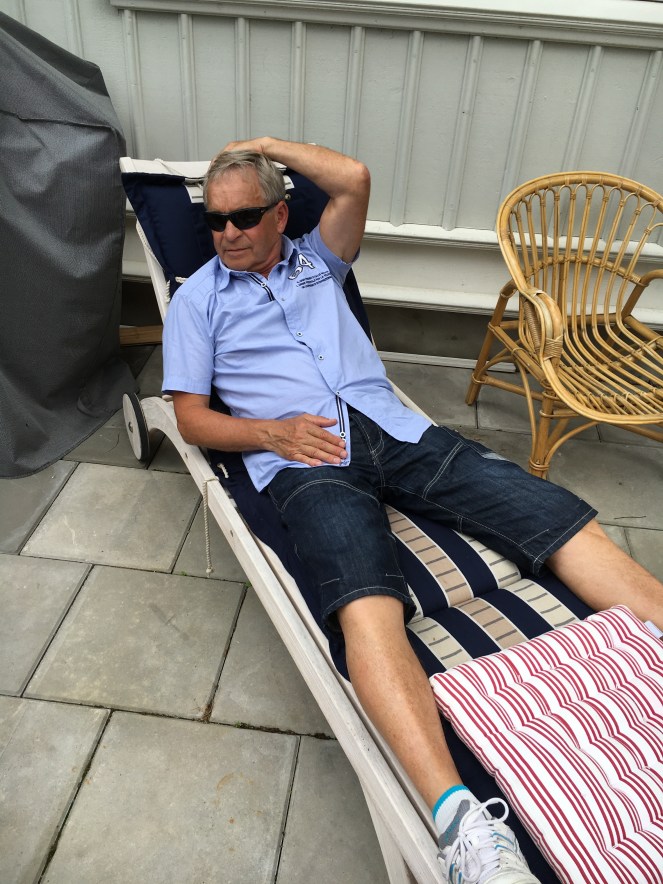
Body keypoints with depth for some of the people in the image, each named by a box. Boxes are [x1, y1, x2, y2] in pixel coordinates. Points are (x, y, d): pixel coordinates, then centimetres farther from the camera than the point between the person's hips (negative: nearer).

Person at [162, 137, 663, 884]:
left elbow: (355, 178, 10)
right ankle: (461, 822, -43)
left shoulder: (315, 260, 27)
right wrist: (273, 432, -8)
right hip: (301, 456, -4)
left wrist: (266, 144, 22)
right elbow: (191, 417, 9)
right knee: (367, 603, -34)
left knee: (557, 514, -13)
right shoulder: (197, 299, 19)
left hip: (390, 428, 5)